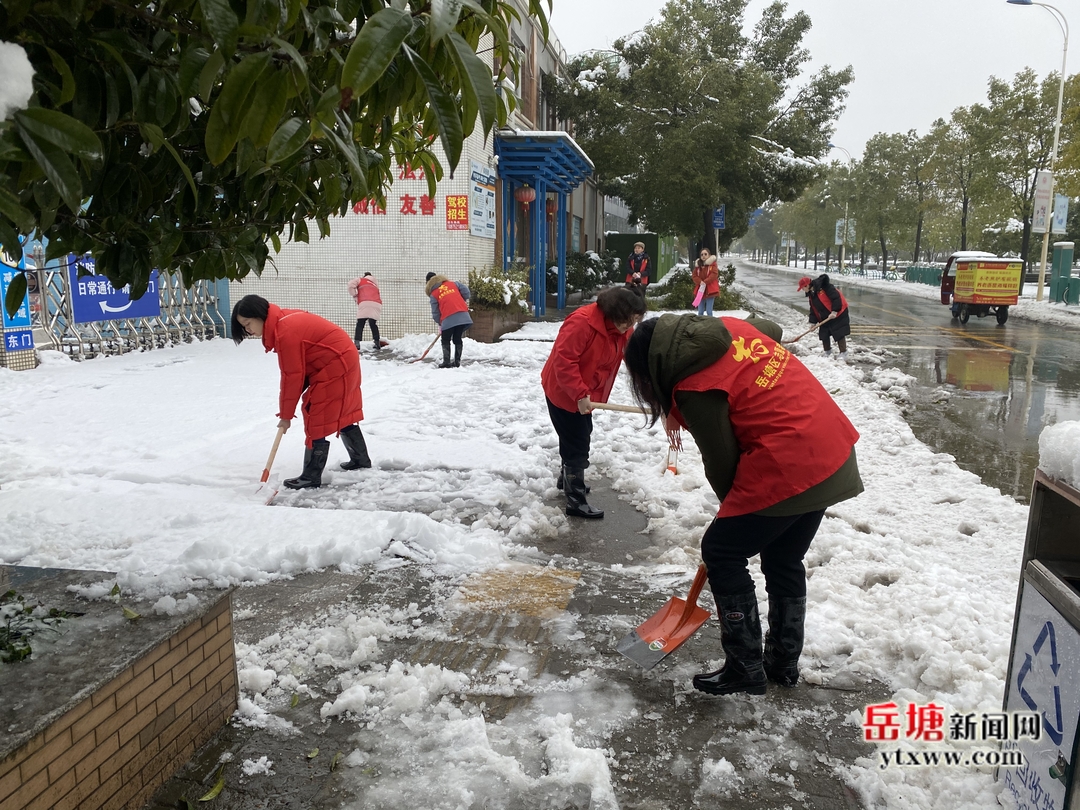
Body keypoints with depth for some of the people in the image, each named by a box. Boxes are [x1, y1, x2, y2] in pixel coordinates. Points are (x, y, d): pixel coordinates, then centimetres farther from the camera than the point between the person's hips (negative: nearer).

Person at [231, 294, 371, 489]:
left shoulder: (285, 332, -24)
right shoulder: (284, 320, 6)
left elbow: (293, 377, -20)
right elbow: (294, 371, 11)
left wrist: (285, 415, -10)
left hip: (334, 367, -10)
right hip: (343, 360, 10)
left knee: (317, 417, -6)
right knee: (343, 413, 22)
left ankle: (311, 477, 0)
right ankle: (361, 460, 37)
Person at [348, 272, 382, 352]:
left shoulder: (360, 280, 23)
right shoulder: (375, 284, 36)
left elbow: (351, 284, 4)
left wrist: (354, 296, 16)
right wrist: (379, 311, 27)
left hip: (365, 303, -4)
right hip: (376, 305, 4)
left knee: (360, 324, -3)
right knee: (374, 325, 16)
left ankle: (357, 343, -16)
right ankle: (377, 344, 13)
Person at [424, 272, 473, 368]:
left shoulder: (433, 294, 8)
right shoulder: (452, 283, 15)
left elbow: (435, 312, 9)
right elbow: (465, 289, 8)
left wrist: (440, 323, 23)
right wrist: (465, 300, 22)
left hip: (448, 319, -4)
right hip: (463, 315, 4)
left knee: (446, 341, 11)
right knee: (457, 339, 15)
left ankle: (446, 362, 3)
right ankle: (457, 361, 14)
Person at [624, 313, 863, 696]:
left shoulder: (694, 389, -16)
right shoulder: (730, 327, 6)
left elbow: (720, 460, -7)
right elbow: (773, 330, 28)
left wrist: (733, 507, 12)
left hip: (788, 470, -9)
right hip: (834, 452, 9)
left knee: (720, 553, 5)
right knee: (784, 560, 20)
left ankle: (745, 669, 12)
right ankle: (784, 661, 33)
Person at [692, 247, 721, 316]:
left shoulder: (712, 263, -3)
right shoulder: (698, 264, 9)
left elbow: (714, 274, -13)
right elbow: (694, 275, 4)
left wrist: (705, 282, -19)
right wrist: (700, 282, -14)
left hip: (710, 290, -4)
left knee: (709, 311, -3)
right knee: (700, 312, 10)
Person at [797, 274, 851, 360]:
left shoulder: (824, 286, -22)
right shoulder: (811, 294, 7)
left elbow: (836, 297, -25)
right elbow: (813, 309, 12)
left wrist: (834, 311, -27)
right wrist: (813, 322, 8)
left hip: (838, 313, -9)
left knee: (840, 334, -7)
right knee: (824, 334, 9)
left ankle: (843, 353, 0)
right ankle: (828, 353, 23)